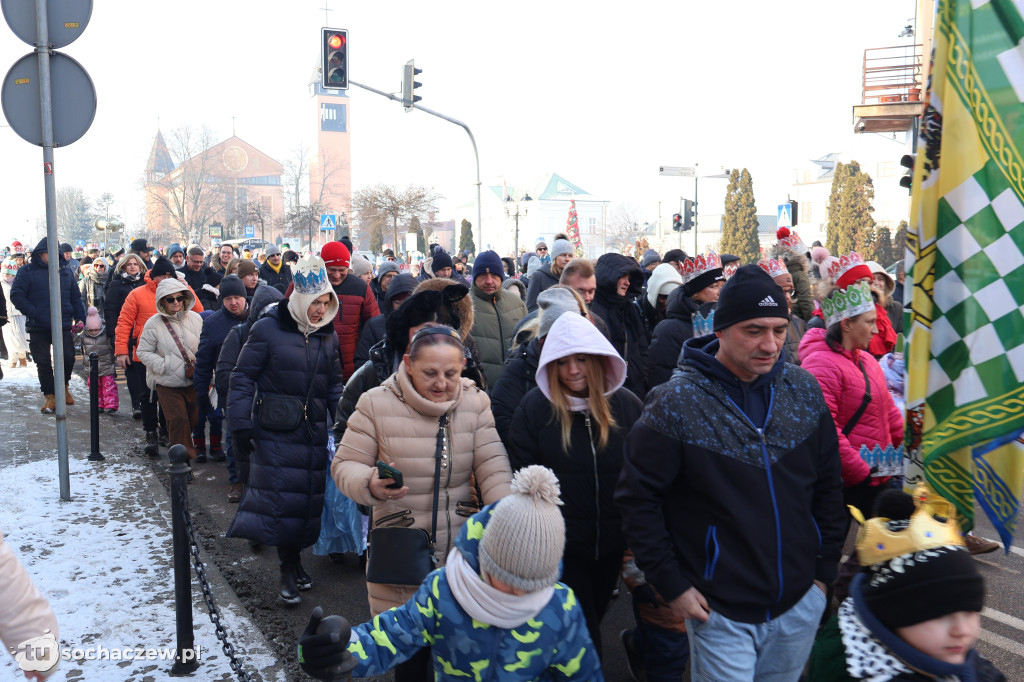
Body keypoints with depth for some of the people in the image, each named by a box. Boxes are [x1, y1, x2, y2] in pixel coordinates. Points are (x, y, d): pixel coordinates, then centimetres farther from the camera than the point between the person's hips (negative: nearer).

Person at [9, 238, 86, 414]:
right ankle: (49, 396, 14)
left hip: (63, 326, 2)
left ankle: (63, 387, 27)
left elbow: (76, 298, 17)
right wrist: (33, 313, -14)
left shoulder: (65, 272, 13)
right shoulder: (27, 272, 1)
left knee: (68, 358, 0)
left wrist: (80, 318, 6)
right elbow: (16, 295, -5)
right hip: (38, 329, -2)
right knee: (43, 363, 3)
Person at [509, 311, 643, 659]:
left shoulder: (627, 405, -5)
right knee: (583, 633, 1)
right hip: (559, 546, -3)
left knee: (595, 615, 22)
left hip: (612, 544, 4)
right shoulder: (535, 407, -12)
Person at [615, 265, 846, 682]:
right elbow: (637, 498, -11)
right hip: (720, 614, -5)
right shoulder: (676, 403, -16)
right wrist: (672, 585, -10)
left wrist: (825, 568, 9)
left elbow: (828, 486, 9)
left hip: (801, 604, 5)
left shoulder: (803, 389, -1)